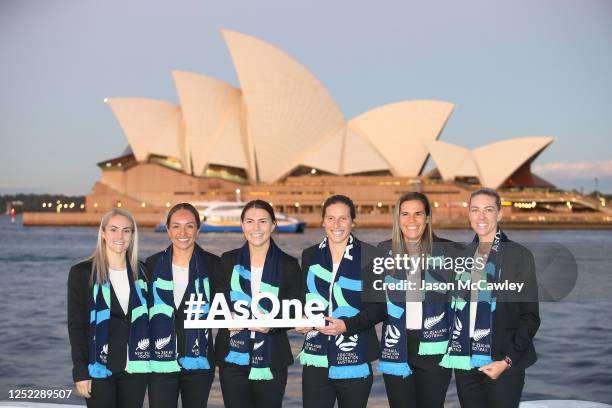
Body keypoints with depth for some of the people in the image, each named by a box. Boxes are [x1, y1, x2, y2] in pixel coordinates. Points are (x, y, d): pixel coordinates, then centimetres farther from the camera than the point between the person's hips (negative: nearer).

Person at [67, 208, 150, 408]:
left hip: (135, 368, 3)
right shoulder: (82, 272, -2)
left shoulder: (140, 272, 8)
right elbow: (76, 325, -4)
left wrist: (150, 361, 4)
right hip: (100, 369, -3)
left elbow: (147, 318, 11)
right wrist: (80, 372, -9)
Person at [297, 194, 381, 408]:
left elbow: (378, 306, -3)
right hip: (316, 360, 3)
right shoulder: (310, 255, 10)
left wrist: (347, 325, -16)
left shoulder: (369, 255, -1)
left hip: (355, 360, -2)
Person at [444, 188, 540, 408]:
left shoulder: (519, 255, -4)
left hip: (502, 365, -4)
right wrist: (451, 352, 6)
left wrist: (507, 361, -12)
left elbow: (530, 317, -5)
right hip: (465, 362, 4)